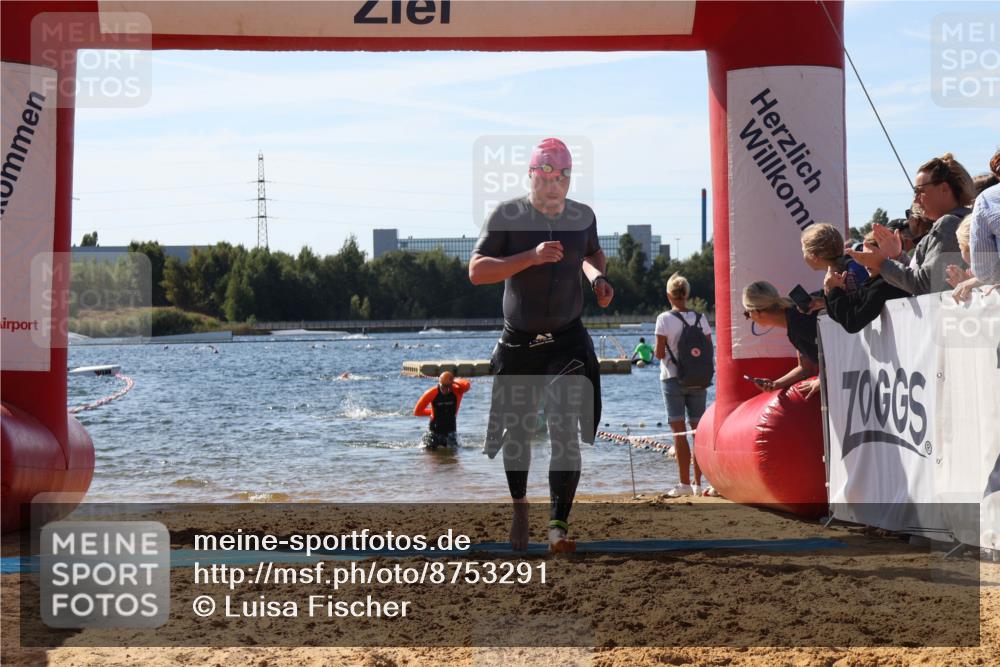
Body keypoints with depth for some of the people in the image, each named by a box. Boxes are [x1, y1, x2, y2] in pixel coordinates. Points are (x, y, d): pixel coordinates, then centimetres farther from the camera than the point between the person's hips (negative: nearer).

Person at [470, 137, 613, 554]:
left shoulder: (583, 217, 3)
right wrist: (531, 257, -28)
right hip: (518, 343, -1)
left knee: (566, 433, -13)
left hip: (568, 341, 1)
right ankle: (519, 507, 36)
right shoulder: (508, 216, -9)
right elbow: (476, 271, -17)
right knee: (517, 432, 11)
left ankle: (559, 524, -11)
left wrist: (597, 276, 1)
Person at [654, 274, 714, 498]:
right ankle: (698, 483, 9)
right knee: (698, 430, 8)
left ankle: (685, 483, -6)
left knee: (679, 432, -2)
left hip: (672, 378, -3)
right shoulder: (700, 318, 3)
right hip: (698, 380, 3)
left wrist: (659, 353, 11)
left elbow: (659, 353, -10)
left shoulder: (664, 319, -8)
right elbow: (709, 351, 3)